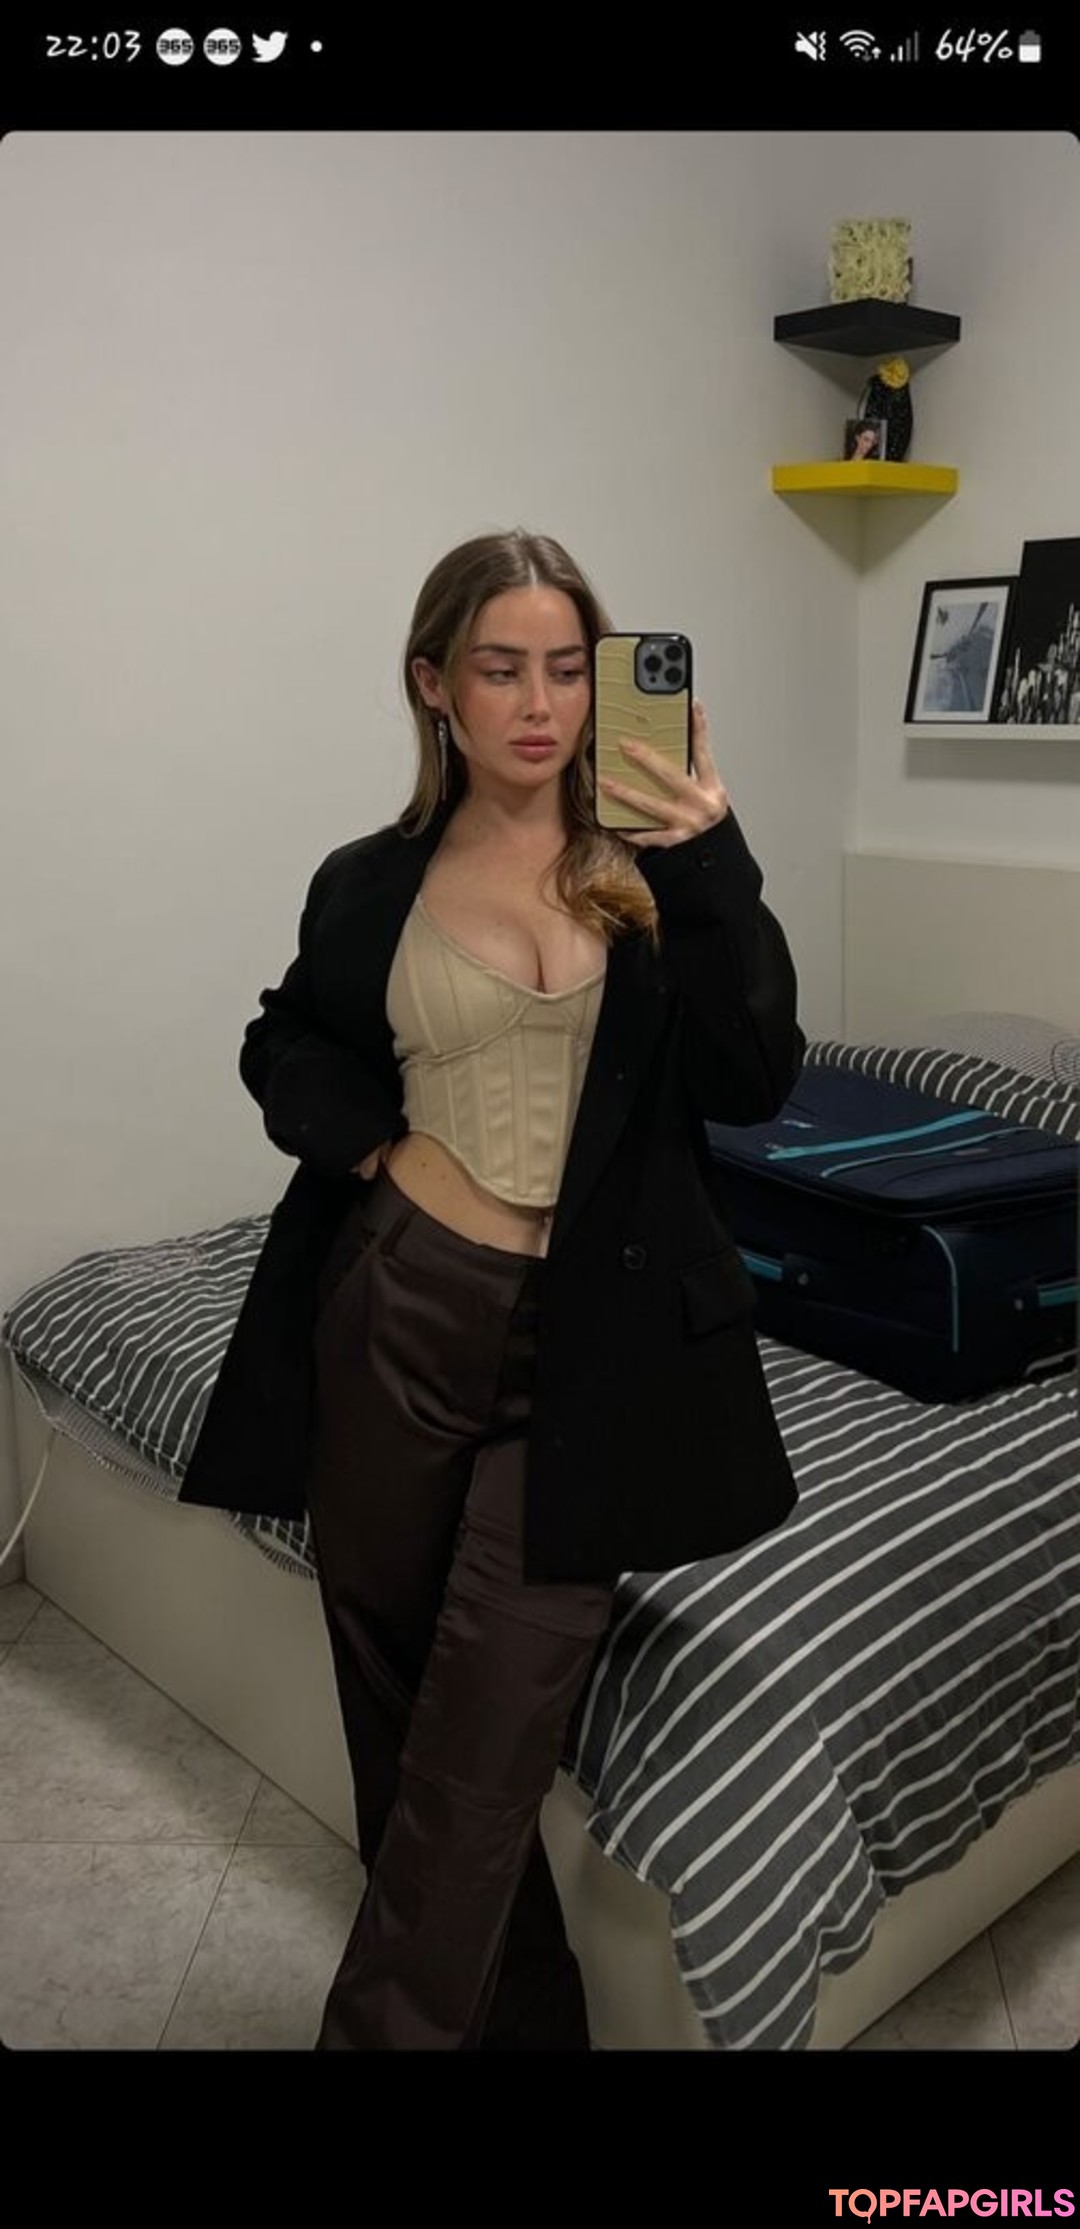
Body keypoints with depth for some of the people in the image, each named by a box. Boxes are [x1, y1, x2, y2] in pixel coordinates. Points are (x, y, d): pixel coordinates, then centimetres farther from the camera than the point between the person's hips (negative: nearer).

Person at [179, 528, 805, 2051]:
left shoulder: (658, 866, 0)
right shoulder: (371, 884, 4)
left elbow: (752, 1085, -9)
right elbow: (284, 1047, 20)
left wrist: (711, 871, -22)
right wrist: (362, 1133, -1)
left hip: (586, 1352, -2)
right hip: (397, 1322, 3)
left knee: (477, 1764, -4)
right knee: (399, 1728, 15)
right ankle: (523, 2018, 38)